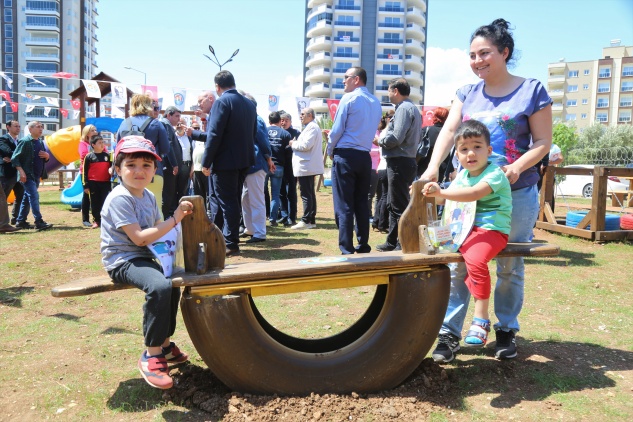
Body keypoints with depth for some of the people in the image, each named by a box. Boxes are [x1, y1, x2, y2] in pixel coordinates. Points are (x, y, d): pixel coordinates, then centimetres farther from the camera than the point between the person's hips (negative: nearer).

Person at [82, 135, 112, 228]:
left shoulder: (107, 155, 6)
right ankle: (96, 220, 15)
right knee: (95, 203, 6)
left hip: (105, 183, 1)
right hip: (93, 183, -1)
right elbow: (85, 172, 0)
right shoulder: (89, 156, -2)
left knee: (105, 202, 2)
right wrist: (86, 185, -4)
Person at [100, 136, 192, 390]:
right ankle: (151, 355, -20)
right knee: (159, 286, -32)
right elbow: (139, 238, -24)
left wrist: (180, 217, -2)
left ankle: (165, 344, 31)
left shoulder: (149, 197, 10)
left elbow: (158, 227, 14)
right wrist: (174, 220, -24)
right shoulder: (119, 198, -18)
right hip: (122, 261, -10)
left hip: (143, 258, 10)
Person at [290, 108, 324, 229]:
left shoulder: (312, 127, -12)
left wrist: (293, 144, -7)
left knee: (306, 194, -9)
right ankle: (311, 220, 16)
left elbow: (306, 145, -22)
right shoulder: (311, 127, 22)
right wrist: (295, 144, 10)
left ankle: (306, 221, -8)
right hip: (309, 166, 11)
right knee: (310, 194, 11)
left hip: (306, 167, -11)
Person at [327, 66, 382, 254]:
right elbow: (372, 130, 14)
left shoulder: (349, 98, -6)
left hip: (345, 155, -6)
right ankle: (363, 246, 17)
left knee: (344, 206, -4)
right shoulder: (376, 103, 12)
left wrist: (330, 152, 6)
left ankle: (347, 250, -5)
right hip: (365, 156, 6)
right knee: (361, 203, 13)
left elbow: (337, 129, -8)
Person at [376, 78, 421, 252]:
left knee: (399, 206, -5)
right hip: (403, 161, 10)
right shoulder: (411, 108, 18)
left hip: (399, 163, -10)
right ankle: (392, 242, 25)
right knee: (393, 205, 17)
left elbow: (396, 138, -22)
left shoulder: (404, 108, -13)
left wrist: (380, 140, -4)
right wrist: (384, 139, 9)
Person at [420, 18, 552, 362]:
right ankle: (449, 332, 8)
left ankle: (506, 331, 25)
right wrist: (433, 167, -21)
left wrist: (517, 167, -21)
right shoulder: (467, 94, 9)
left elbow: (543, 141, -3)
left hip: (516, 193, -2)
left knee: (510, 267, 9)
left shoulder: (531, 90, -1)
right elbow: (449, 131, -4)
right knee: (459, 263, 0)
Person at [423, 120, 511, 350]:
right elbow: (450, 197, 23)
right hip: (466, 229, 9)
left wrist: (441, 192, -33)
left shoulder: (494, 174, -14)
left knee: (474, 259, -33)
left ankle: (481, 320, -20)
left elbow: (473, 194, -31)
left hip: (492, 229, -9)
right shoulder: (462, 175, 11)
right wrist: (432, 193, 5)